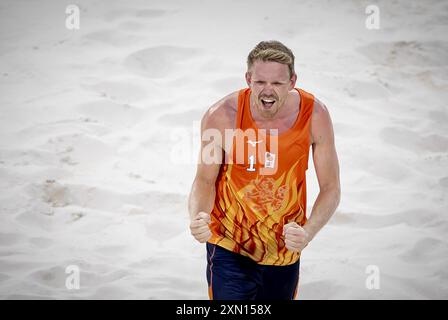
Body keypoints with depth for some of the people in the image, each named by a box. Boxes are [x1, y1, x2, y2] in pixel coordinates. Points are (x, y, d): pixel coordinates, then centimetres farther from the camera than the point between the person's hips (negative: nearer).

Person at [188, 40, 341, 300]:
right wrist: (198, 218, -28)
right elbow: (205, 181, -7)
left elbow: (331, 188, -9)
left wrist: (308, 233, -26)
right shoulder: (221, 117, -19)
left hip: (286, 249, 3)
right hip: (229, 248, -2)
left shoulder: (314, 115, -15)